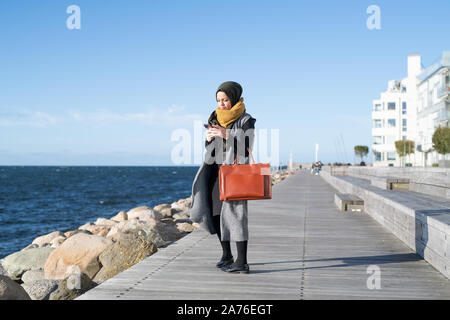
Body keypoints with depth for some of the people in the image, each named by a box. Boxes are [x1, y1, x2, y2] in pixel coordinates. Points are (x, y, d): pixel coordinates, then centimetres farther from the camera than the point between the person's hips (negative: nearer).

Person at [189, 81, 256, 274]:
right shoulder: (216, 118, 14)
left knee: (235, 214, -12)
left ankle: (242, 262, -10)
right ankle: (226, 255, 22)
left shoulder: (245, 120, -5)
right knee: (216, 214, 7)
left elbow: (247, 146, -13)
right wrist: (208, 138, -4)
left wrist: (226, 135, -22)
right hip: (216, 170, 7)